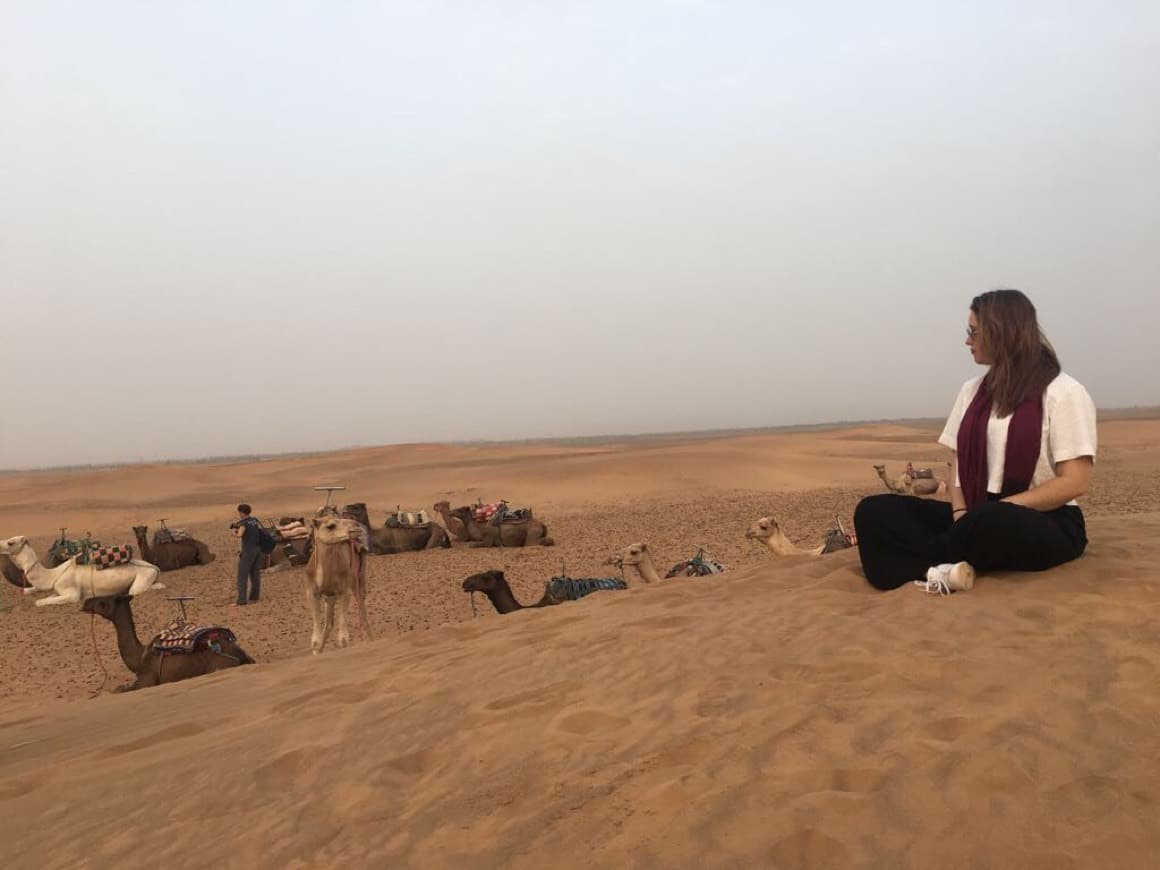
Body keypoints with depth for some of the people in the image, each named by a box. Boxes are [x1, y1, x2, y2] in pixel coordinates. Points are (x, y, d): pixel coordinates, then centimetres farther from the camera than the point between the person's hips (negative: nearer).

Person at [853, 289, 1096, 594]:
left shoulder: (1064, 392, -5)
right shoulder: (972, 390, 14)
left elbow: (1075, 482, -12)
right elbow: (959, 460, 12)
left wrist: (999, 509, -18)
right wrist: (961, 513, -8)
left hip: (1047, 524, -5)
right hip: (979, 518, 5)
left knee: (992, 524, -42)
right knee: (874, 510, -15)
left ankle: (937, 568, -14)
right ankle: (948, 568, -34)